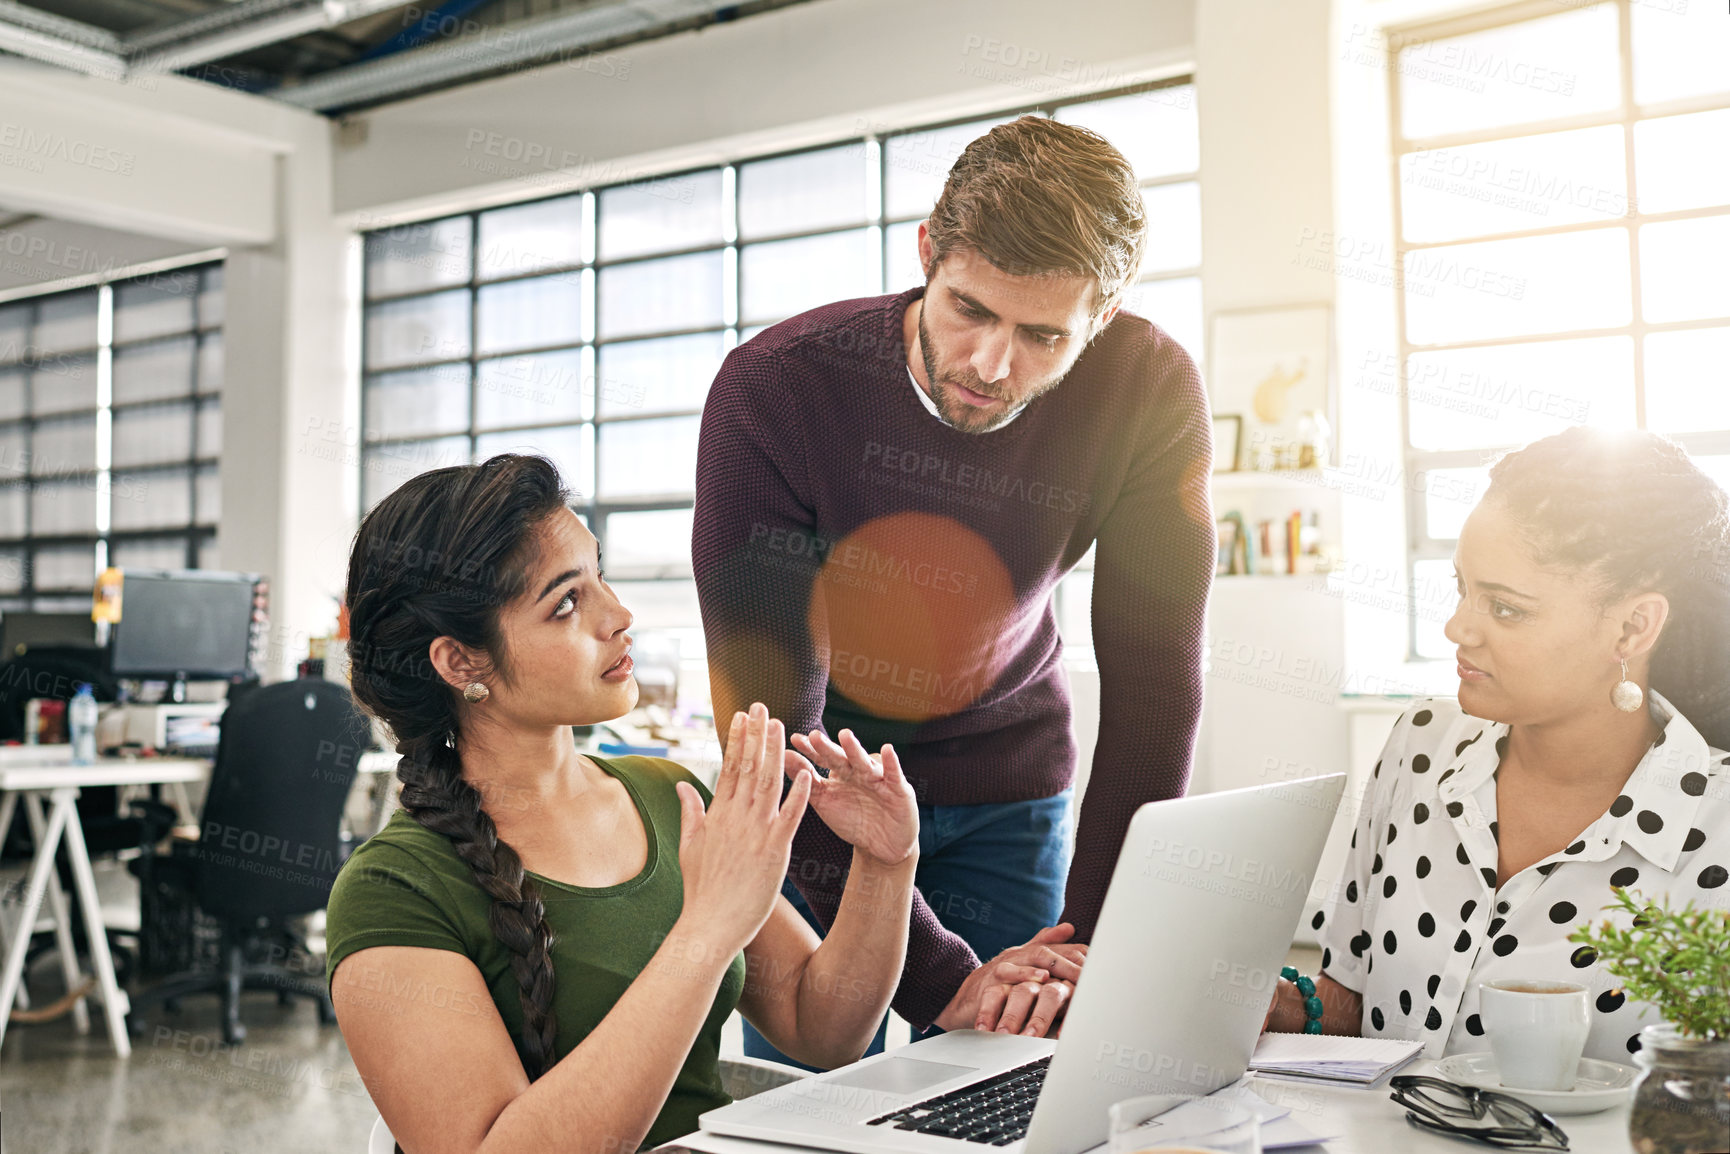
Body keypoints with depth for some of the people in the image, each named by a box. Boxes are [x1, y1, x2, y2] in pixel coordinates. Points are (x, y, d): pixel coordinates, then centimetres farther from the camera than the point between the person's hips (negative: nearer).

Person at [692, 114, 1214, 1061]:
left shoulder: (1150, 391, -20)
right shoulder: (772, 389, -27)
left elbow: (1152, 688, -17)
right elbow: (771, 729, -27)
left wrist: (1094, 958, -24)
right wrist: (939, 976, -31)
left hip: (1007, 778, 2)